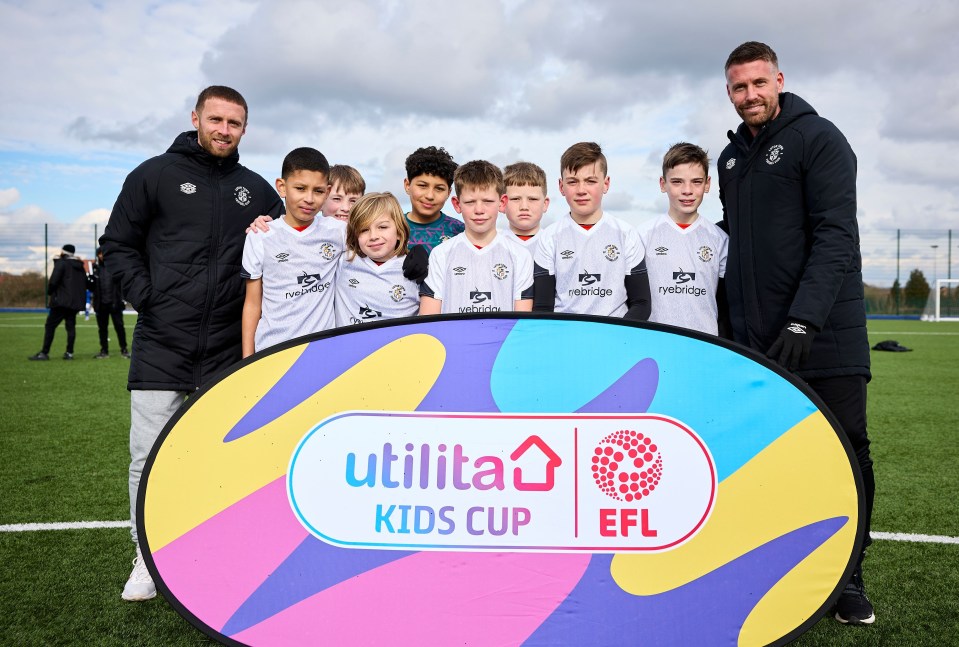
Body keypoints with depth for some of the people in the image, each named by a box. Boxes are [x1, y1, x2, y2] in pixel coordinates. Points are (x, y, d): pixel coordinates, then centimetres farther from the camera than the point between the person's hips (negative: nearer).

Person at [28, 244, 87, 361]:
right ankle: (69, 353, 5)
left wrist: (49, 291, 3)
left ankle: (44, 353, -5)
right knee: (70, 326, 9)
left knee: (50, 325, -3)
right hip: (76, 301, 7)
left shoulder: (61, 263, -7)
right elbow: (85, 283, 16)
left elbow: (53, 281, -14)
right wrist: (78, 295, 16)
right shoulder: (80, 266, 15)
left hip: (62, 300, -7)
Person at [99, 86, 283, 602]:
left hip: (226, 351, 2)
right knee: (150, 457, 1)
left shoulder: (256, 190, 12)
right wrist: (146, 296, -6)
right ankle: (148, 557, 16)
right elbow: (117, 244, 6)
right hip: (161, 346, -2)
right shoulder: (155, 175, 5)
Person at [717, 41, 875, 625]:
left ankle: (848, 576, 16)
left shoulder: (818, 139, -5)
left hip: (825, 336, -5)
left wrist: (804, 319, -23)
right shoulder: (731, 158, 15)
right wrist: (734, 318, 15)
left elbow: (836, 238, -14)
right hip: (756, 339, 5)